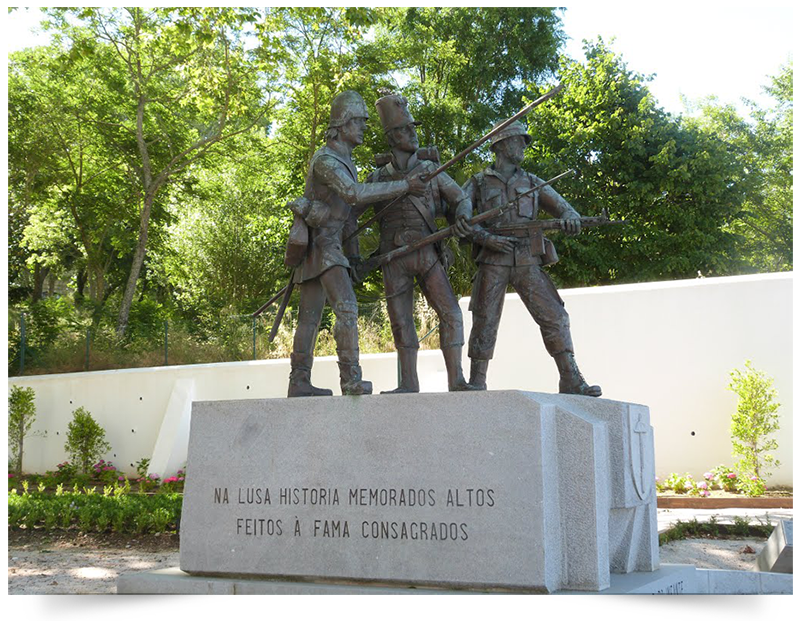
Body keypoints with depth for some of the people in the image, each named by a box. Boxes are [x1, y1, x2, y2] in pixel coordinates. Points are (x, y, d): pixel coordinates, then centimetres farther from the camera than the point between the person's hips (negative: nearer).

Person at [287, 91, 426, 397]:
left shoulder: (346, 161, 19)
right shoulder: (325, 159, -14)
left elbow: (349, 211, 23)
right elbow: (354, 193, -30)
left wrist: (354, 255, 22)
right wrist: (404, 185, -27)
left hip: (329, 243, 10)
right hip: (320, 243, -10)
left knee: (310, 316, 6)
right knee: (346, 307, -19)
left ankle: (299, 383, 7)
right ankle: (352, 380, -25)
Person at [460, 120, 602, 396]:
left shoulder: (532, 182, 18)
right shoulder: (478, 183, 11)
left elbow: (565, 208, 12)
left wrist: (571, 217, -14)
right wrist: (486, 238, -14)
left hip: (528, 262, 2)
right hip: (493, 261, -2)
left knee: (554, 316, -8)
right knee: (485, 322, -4)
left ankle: (571, 380, -8)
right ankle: (476, 385, 4)